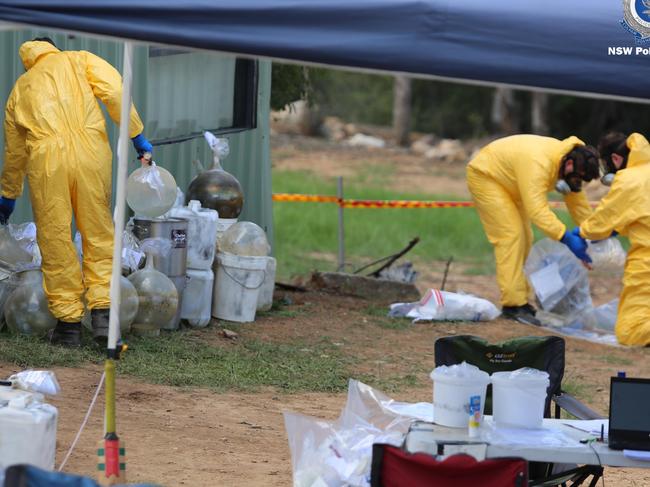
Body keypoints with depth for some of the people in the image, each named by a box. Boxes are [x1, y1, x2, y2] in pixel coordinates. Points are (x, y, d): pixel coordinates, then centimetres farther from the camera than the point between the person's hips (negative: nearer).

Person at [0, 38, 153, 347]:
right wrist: (136, 136, 6)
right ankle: (102, 312, 2)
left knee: (55, 241, 8)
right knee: (99, 235, 9)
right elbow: (114, 92, 2)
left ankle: (68, 322, 9)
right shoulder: (79, 60, 22)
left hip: (46, 159, 1)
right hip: (91, 154, -1)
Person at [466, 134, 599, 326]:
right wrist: (567, 238, -48)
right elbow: (537, 209, -45)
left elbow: (578, 201, -2)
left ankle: (519, 298, 16)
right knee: (510, 235, -17)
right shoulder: (538, 163, -39)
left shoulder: (568, 166, -11)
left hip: (507, 184, 10)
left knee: (523, 238, 9)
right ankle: (513, 304, -18)